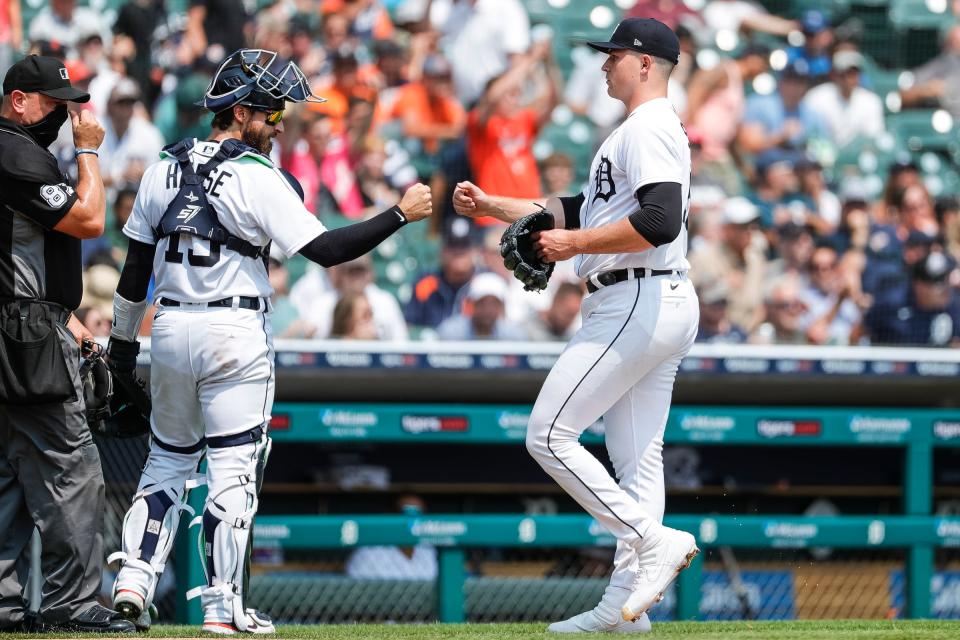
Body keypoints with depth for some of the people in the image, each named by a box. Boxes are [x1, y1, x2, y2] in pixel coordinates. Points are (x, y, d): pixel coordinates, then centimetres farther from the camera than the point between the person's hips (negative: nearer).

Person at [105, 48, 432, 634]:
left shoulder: (164, 170, 7)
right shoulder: (259, 179, -11)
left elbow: (136, 268, 11)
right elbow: (325, 249, -17)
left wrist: (123, 342, 19)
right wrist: (401, 215, -13)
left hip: (170, 330, 5)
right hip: (236, 335, -5)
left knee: (168, 459, 17)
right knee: (233, 469, 0)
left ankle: (135, 577, 5)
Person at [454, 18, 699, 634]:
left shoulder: (650, 128, -11)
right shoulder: (642, 132, 23)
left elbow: (660, 220, -25)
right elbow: (580, 211, 29)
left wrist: (575, 244, -17)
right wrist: (488, 204, 23)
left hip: (637, 301, -11)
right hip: (661, 307, 11)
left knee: (550, 434, -9)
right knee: (637, 457, 7)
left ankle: (655, 541, -14)